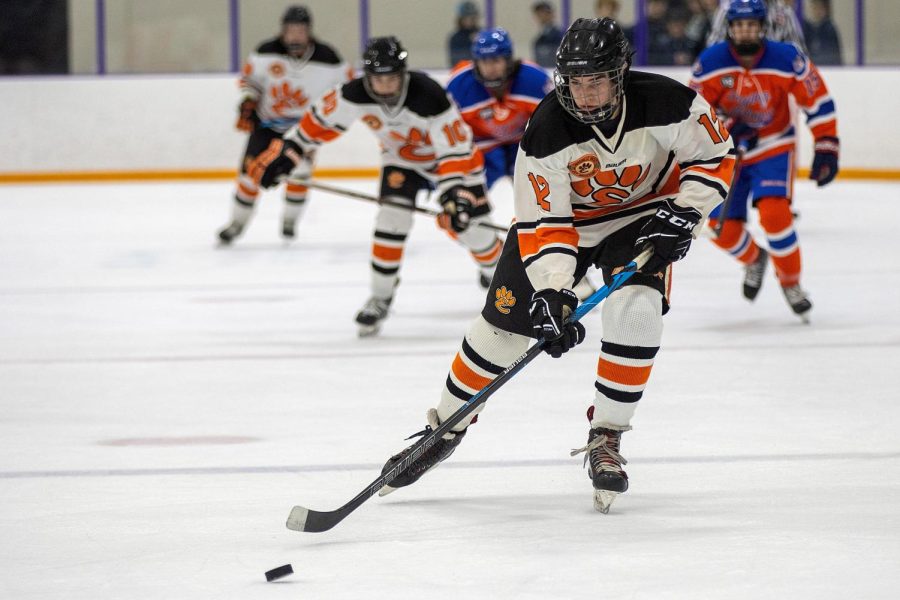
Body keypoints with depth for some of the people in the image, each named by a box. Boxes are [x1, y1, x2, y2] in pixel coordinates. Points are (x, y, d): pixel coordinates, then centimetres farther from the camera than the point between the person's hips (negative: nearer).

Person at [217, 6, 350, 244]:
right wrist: (247, 106, -12)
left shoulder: (327, 59, -18)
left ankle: (290, 219, 7)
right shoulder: (267, 53, -17)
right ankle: (238, 222, 15)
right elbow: (249, 78, 0)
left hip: (304, 123, -1)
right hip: (267, 120, 1)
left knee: (298, 171, -16)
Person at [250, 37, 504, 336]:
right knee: (392, 217, -15)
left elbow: (456, 152, -36)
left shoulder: (429, 97, -39)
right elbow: (320, 120, -12)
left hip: (448, 153, -3)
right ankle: (380, 298, -2)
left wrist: (455, 198, -45)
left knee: (468, 226, -1)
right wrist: (284, 153, -13)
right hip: (401, 158, 3)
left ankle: (497, 272, 31)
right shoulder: (356, 95, -28)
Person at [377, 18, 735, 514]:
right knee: (503, 324, -2)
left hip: (643, 213, 0)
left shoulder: (669, 104, -28)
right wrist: (552, 291, -36)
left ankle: (606, 437, -9)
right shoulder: (546, 133, -29)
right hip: (563, 217, 0)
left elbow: (715, 156, -10)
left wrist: (683, 212, -22)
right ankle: (446, 428, 18)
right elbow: (542, 223, -26)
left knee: (636, 311, -25)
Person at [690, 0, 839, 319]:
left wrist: (826, 148, -11)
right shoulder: (711, 63, -15)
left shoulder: (787, 59, -19)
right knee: (723, 228, -3)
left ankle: (791, 283, -3)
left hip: (773, 148, -2)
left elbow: (818, 101, -9)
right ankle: (753, 259, 34)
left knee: (774, 213, -25)